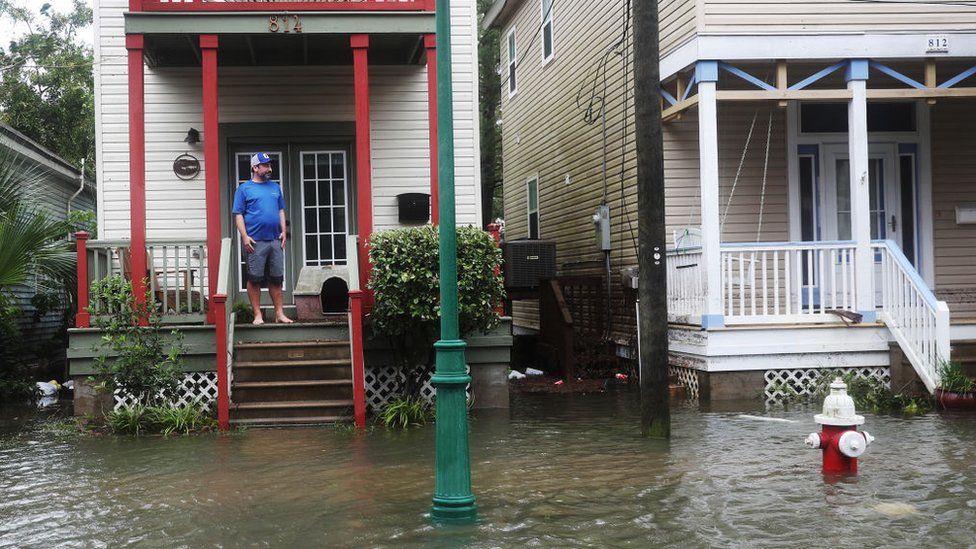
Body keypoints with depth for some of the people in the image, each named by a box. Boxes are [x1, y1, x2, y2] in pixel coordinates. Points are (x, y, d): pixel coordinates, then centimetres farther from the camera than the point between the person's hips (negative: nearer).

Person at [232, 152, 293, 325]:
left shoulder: (275, 187, 16)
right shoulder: (244, 188, 1)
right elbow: (238, 214, -3)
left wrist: (283, 231, 8)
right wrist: (244, 236, -12)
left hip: (275, 240, 4)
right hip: (255, 242, -4)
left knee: (276, 278, 7)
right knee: (255, 279, -1)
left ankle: (280, 313, 12)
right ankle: (257, 315, 6)